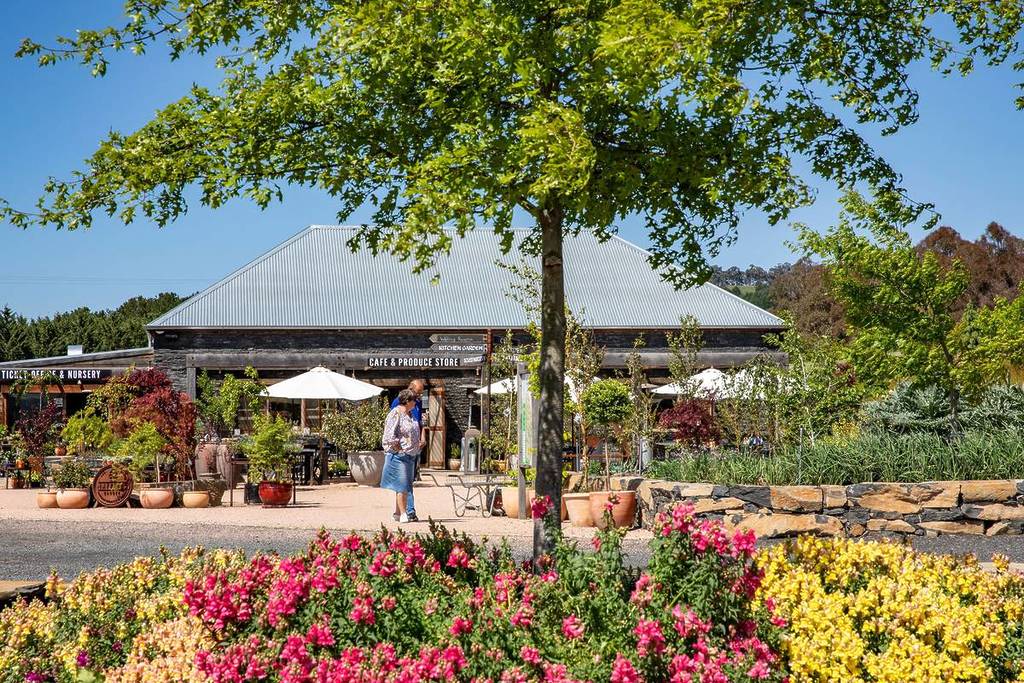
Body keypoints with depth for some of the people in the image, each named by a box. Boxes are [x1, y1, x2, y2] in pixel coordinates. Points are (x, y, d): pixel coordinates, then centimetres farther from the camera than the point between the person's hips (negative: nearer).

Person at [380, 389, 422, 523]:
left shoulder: (409, 414, 14)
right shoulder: (395, 414, -14)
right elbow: (389, 436, -19)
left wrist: (418, 443, 15)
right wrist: (399, 447, -18)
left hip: (411, 455, 9)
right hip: (399, 455, -9)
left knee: (406, 486, 11)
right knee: (402, 485, -9)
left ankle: (398, 512, 18)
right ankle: (403, 514, -7)